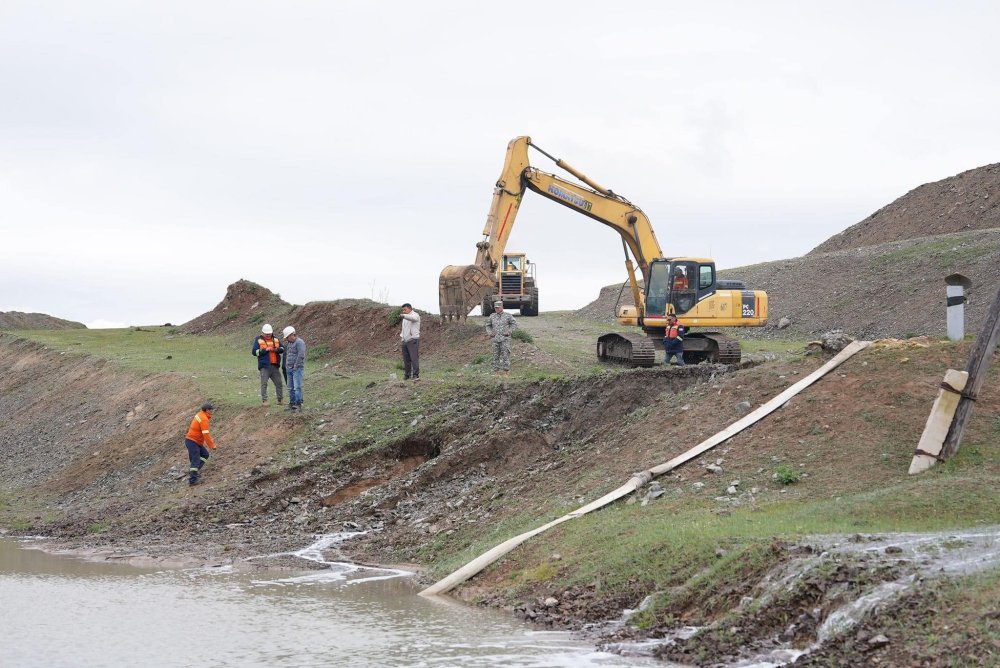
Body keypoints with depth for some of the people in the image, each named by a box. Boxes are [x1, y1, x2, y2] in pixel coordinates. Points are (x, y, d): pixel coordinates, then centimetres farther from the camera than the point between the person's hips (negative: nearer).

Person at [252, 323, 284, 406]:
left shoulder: (275, 339, 12)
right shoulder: (258, 340, 1)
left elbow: (282, 349, 14)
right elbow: (254, 352, -6)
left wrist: (277, 349, -8)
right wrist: (265, 350, -15)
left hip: (275, 365, 4)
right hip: (264, 366, -4)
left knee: (278, 383, 7)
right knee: (264, 383, -4)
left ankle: (280, 399, 16)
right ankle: (264, 400, 0)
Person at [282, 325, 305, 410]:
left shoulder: (299, 342, -10)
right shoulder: (289, 343, 17)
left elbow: (301, 355, -18)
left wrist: (296, 366, -16)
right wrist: (286, 366, 12)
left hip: (297, 368, -9)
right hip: (289, 368, 9)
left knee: (297, 387, -11)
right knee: (290, 388, 9)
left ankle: (298, 404, -10)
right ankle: (292, 404, 13)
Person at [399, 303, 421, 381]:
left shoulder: (415, 315, -6)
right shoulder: (405, 318, 21)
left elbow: (412, 318, -31)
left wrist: (404, 315, -50)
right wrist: (401, 340, 18)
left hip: (413, 340, -8)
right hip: (405, 341, 8)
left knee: (414, 358, -12)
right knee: (406, 359, 4)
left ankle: (416, 375, -14)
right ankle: (407, 375, 9)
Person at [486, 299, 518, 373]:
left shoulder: (508, 316, 0)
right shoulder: (492, 316, 10)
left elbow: (514, 324, 3)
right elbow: (488, 325, 23)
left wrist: (508, 332, -8)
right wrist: (490, 332, 6)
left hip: (505, 339, -4)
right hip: (495, 339, 4)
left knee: (505, 355, -7)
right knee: (495, 355, 4)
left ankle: (506, 370, -5)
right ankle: (496, 369, 9)